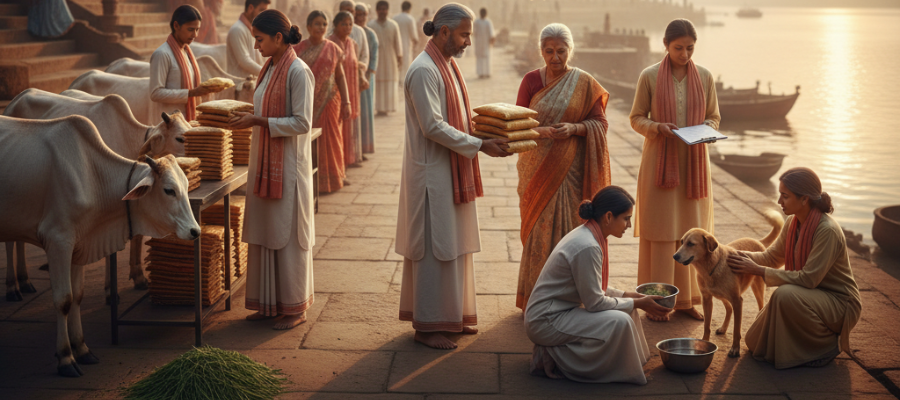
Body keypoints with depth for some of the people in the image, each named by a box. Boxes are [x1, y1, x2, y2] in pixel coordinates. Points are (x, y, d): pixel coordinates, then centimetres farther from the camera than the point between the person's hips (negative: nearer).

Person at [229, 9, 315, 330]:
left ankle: (295, 307, 11)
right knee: (263, 234, 11)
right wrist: (249, 118, 6)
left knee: (288, 235, 0)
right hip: (263, 161, 8)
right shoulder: (269, 69, 12)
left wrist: (259, 121, -20)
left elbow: (301, 123, -18)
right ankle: (269, 303, 20)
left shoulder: (298, 72, -14)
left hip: (288, 165, -8)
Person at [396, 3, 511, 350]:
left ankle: (452, 314, 26)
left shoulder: (448, 65, 11)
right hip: (431, 174, -9)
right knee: (434, 249, -3)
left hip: (451, 171, 10)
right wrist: (479, 145, -21)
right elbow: (433, 127, -23)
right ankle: (427, 325, 7)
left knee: (454, 245, 15)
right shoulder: (424, 70, -18)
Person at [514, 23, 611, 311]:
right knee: (539, 229, 2)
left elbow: (600, 122, 1)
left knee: (569, 227, -2)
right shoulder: (531, 81, 4)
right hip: (538, 167, 1)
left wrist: (574, 129, -18)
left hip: (572, 168, -1)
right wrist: (541, 131, -18)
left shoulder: (585, 84, 0)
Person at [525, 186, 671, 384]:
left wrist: (626, 295, 7)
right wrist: (637, 303, -10)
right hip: (545, 321, -10)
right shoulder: (587, 247, -24)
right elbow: (595, 302, -20)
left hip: (561, 311, 10)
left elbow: (592, 288, 16)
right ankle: (554, 358, -7)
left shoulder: (587, 234, 6)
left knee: (627, 309, 10)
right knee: (619, 322, -22)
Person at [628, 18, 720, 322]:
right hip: (660, 162, -3)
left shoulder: (705, 77, 4)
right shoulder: (649, 76, -3)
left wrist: (707, 129, -10)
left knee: (692, 231, 5)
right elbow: (636, 118, 1)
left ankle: (686, 299, 15)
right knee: (659, 232, -2)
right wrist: (659, 128, -17)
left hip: (694, 163, 3)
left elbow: (714, 117, 12)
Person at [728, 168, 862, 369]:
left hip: (840, 304, -8)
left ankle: (829, 343, -11)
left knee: (786, 295, -35)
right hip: (814, 295, 8)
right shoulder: (793, 222, -1)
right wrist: (742, 256, -13)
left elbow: (807, 279, -30)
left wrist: (759, 270, -27)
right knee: (755, 342, -3)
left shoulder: (827, 231, -27)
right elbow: (772, 256, 7)